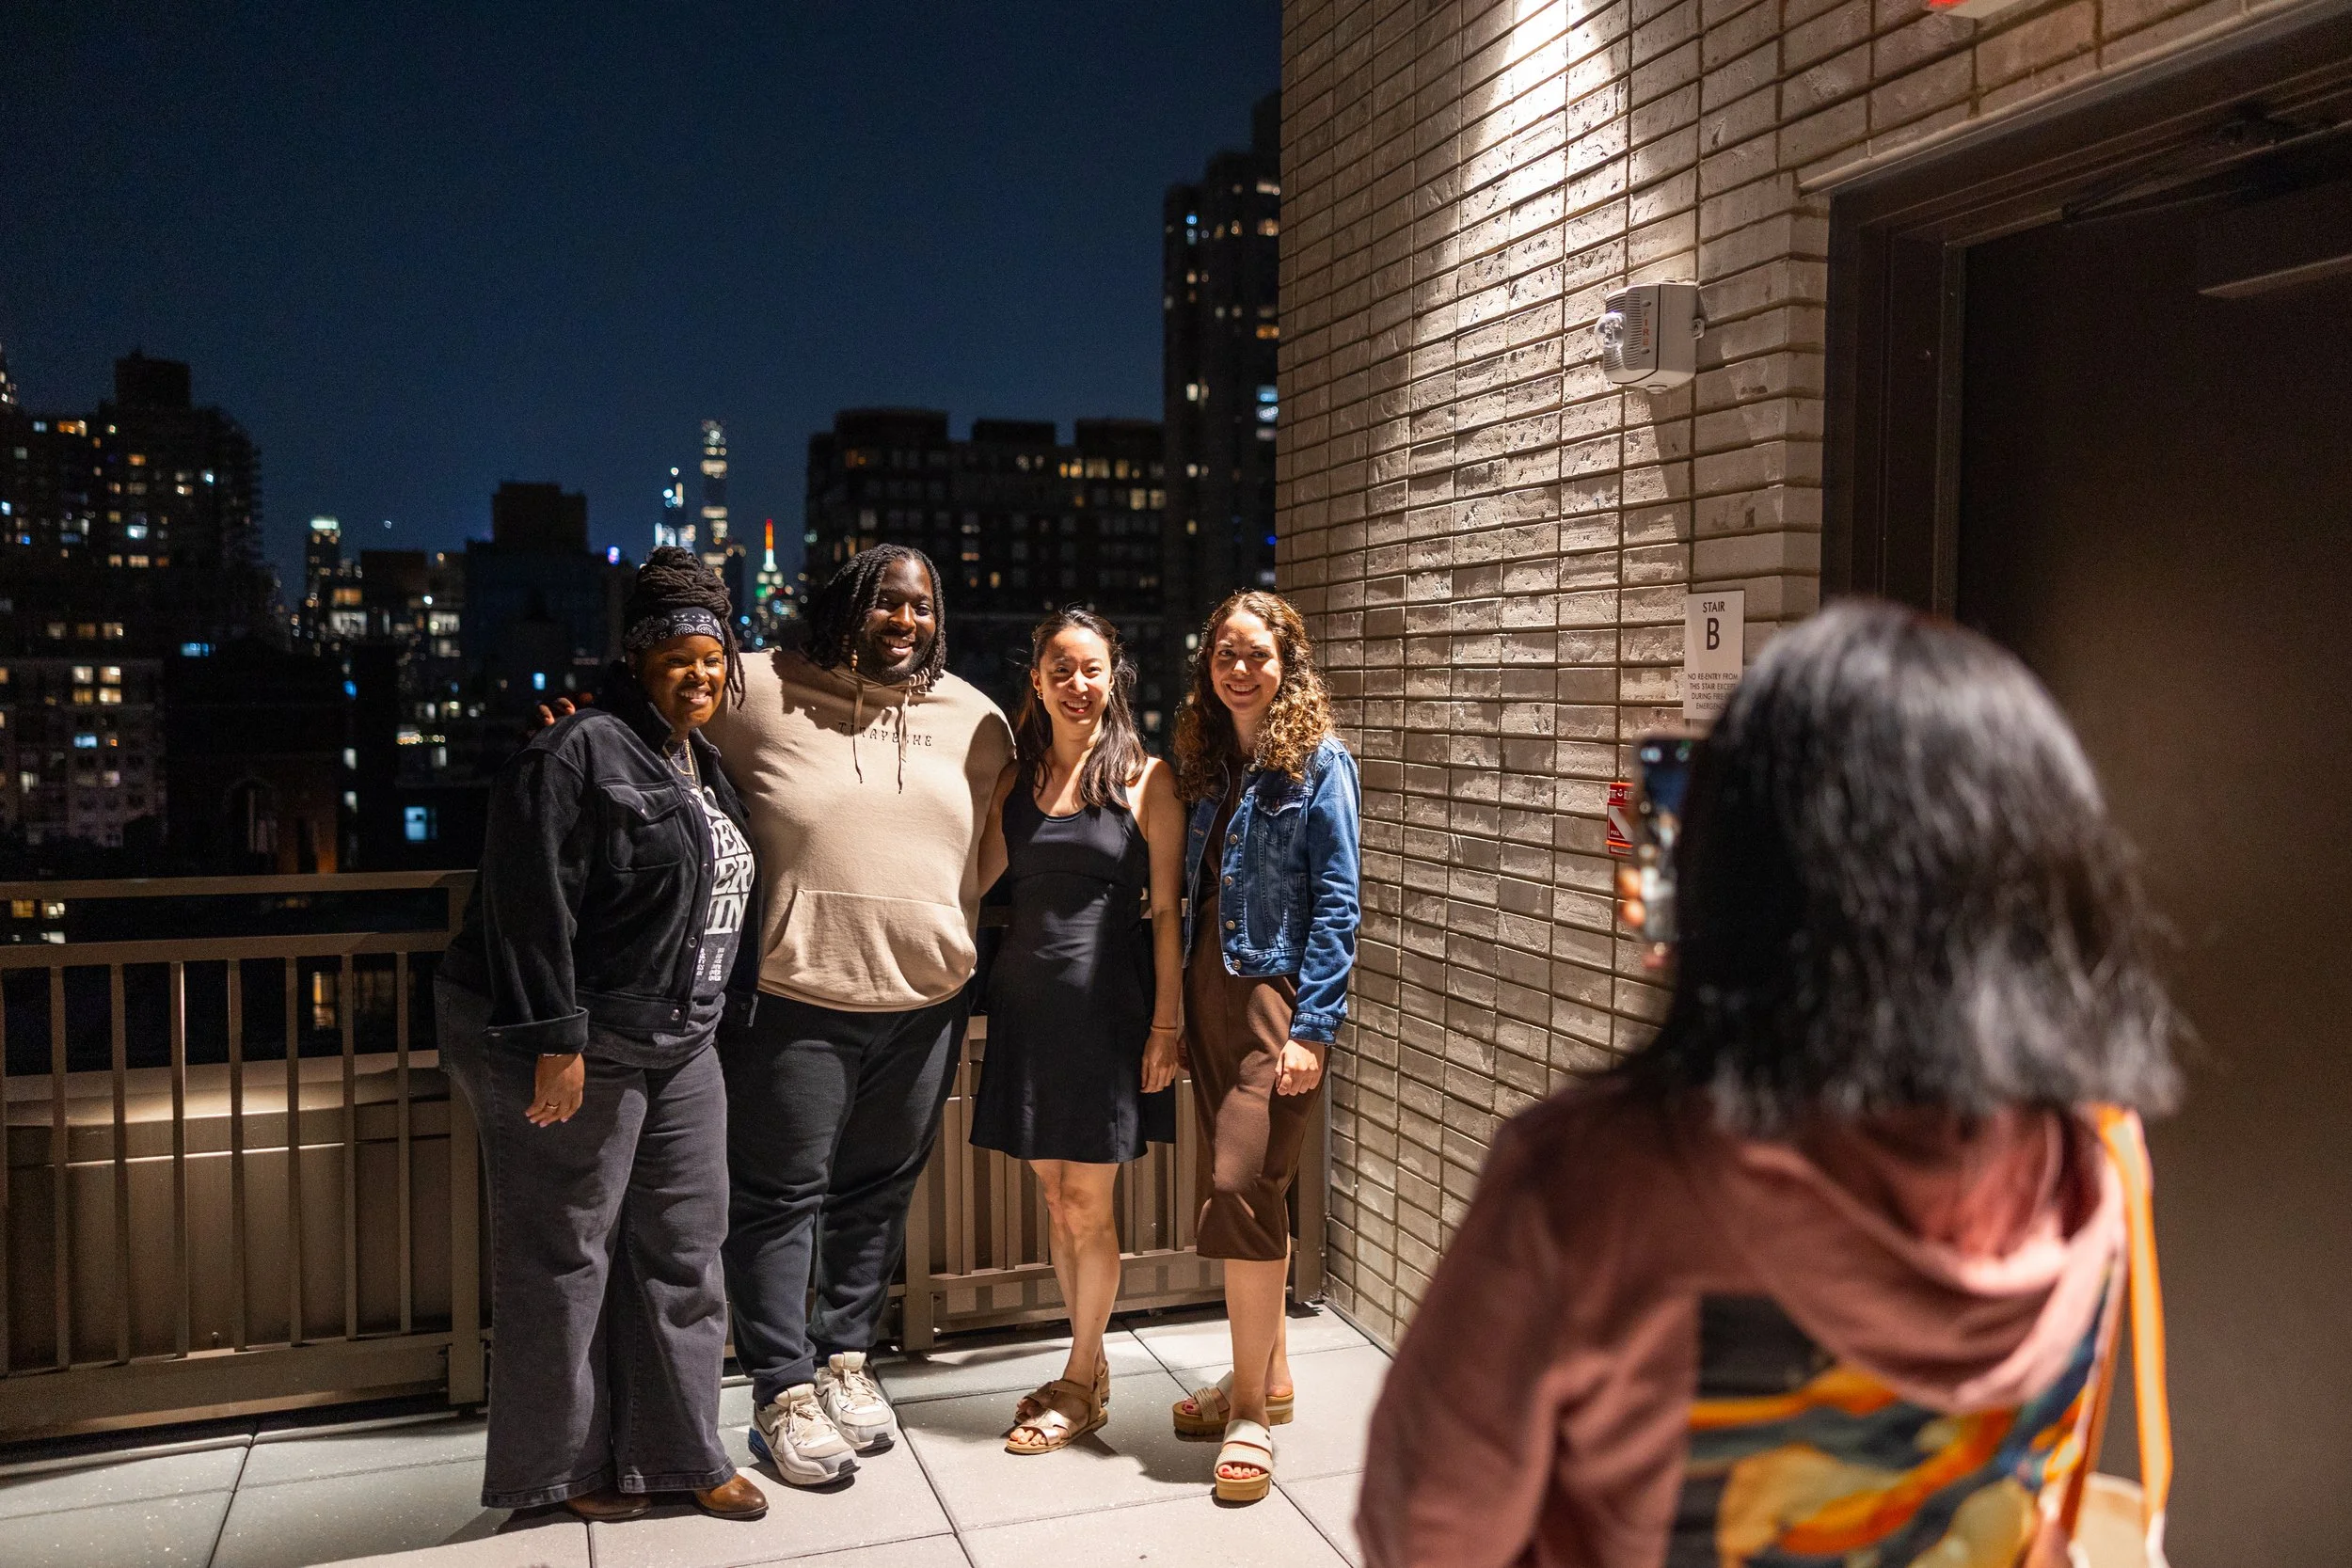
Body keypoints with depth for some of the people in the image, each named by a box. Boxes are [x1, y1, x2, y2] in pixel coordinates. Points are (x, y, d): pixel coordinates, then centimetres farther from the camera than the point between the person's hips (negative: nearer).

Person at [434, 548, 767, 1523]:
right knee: (565, 1258, 4)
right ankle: (558, 1468, 20)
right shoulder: (580, 754, -15)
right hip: (571, 1049, -9)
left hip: (678, 1044, 9)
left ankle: (679, 1453, 24)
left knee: (684, 1249, 12)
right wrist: (556, 1040, -24)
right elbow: (531, 906, -21)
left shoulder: (702, 765, 14)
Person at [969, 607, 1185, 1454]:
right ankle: (1090, 1368, 29)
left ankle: (1080, 1383, 20)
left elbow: (1166, 910, -5)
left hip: (1104, 1003, -5)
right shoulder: (1016, 779, 9)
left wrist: (1166, 1023, -9)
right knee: (1055, 1197, 12)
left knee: (1088, 1203, 3)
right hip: (1026, 998, 5)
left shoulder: (1145, 779, -4)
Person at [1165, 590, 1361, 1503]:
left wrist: (1311, 1028, -16)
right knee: (1239, 1191, 12)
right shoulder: (1208, 766, 14)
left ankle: (1252, 1411, 0)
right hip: (1209, 991, 7)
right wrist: (1181, 1013, 10)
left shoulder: (1318, 761, -5)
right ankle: (1267, 1376, 27)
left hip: (1277, 990, -7)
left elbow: (1335, 903, -10)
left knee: (1242, 1187, -11)